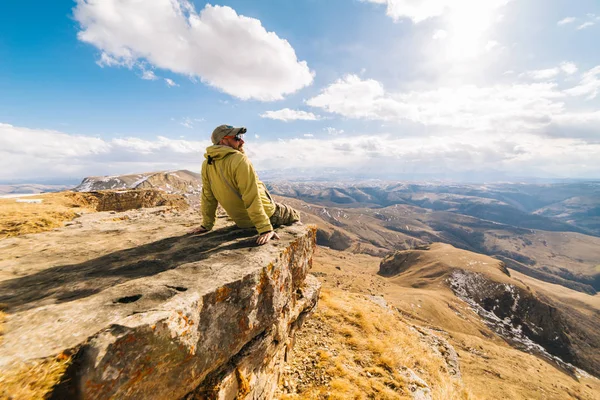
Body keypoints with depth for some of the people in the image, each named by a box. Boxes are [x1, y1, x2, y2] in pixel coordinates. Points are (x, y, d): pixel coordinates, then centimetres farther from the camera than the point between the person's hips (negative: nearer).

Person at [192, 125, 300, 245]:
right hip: (268, 214, -7)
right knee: (295, 216, 20)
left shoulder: (206, 165, -6)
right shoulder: (240, 160, -27)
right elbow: (252, 198, -31)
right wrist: (265, 229, -29)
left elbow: (208, 197, 1)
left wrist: (206, 225, 11)